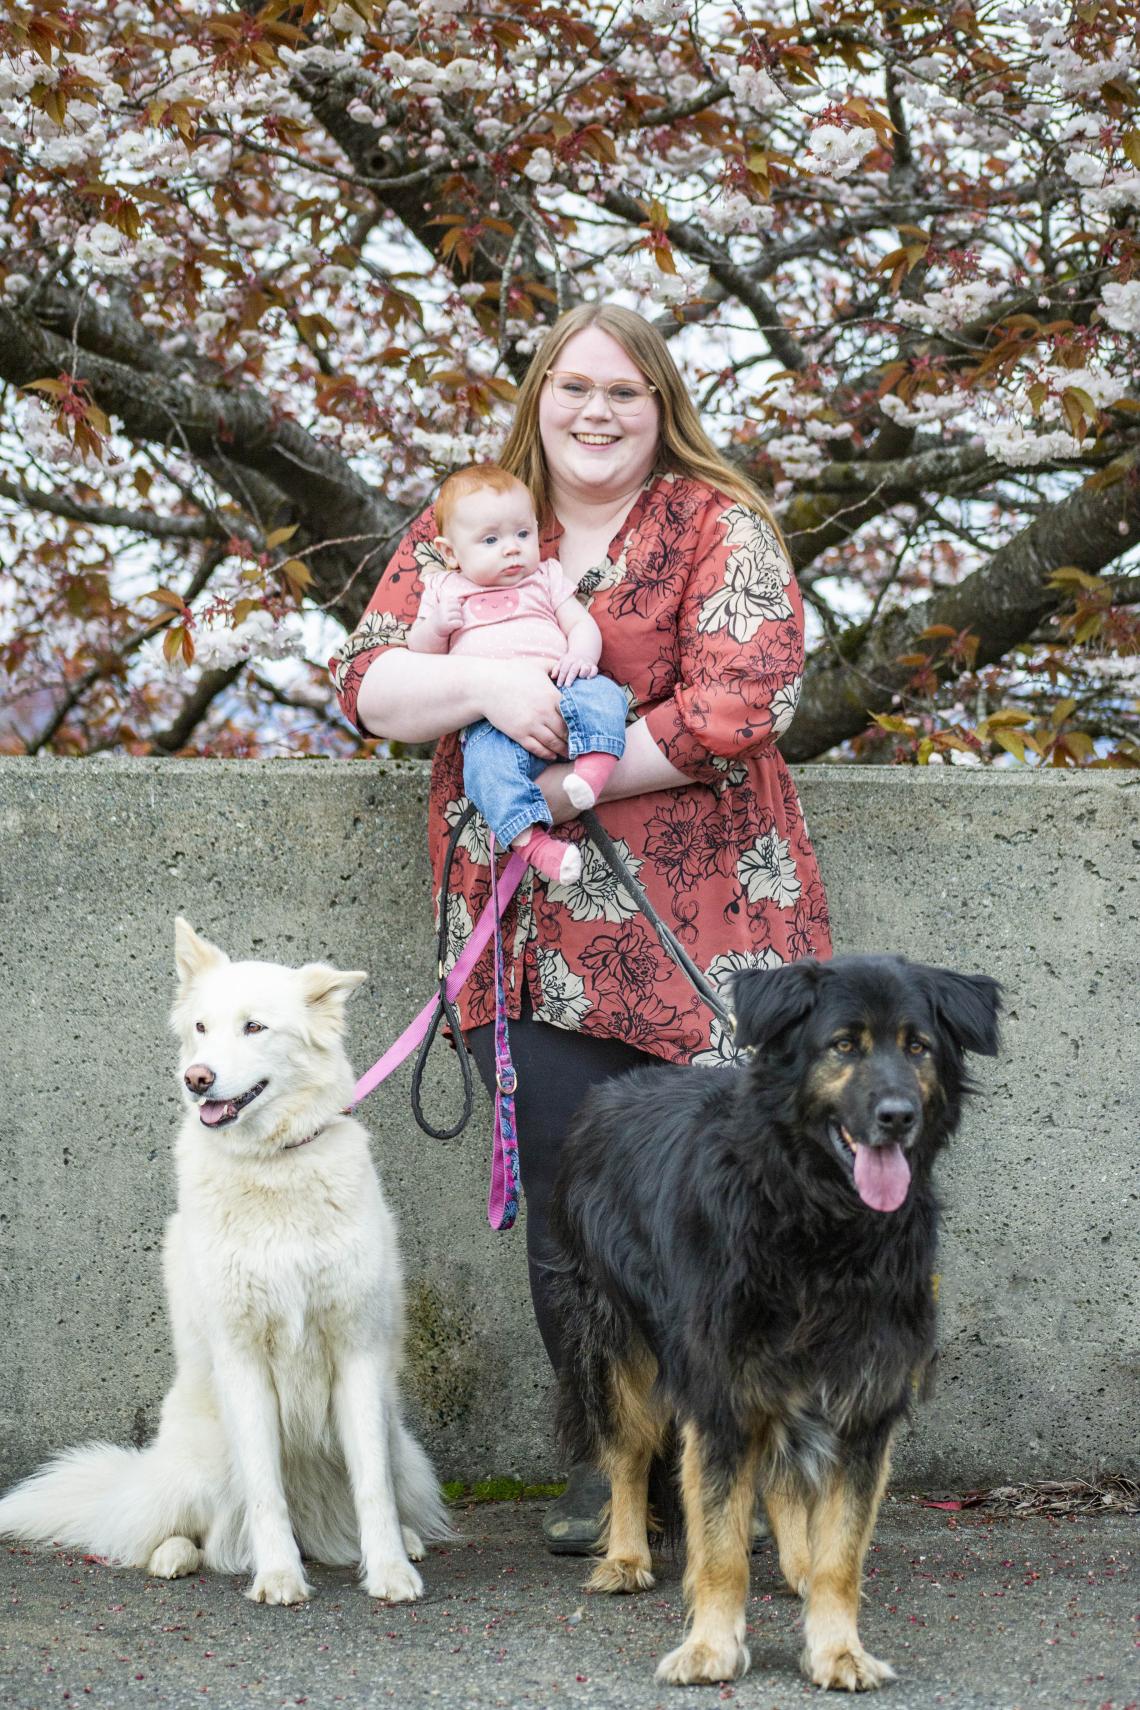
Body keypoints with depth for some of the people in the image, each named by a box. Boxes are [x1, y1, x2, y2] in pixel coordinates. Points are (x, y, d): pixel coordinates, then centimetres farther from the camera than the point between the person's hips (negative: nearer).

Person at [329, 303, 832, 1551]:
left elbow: (739, 700, -10)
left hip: (699, 926, -3)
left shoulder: (717, 526, 2)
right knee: (567, 1209, 2)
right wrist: (481, 680, -14)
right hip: (529, 935, 3)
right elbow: (366, 680, 6)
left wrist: (579, 780, -10)